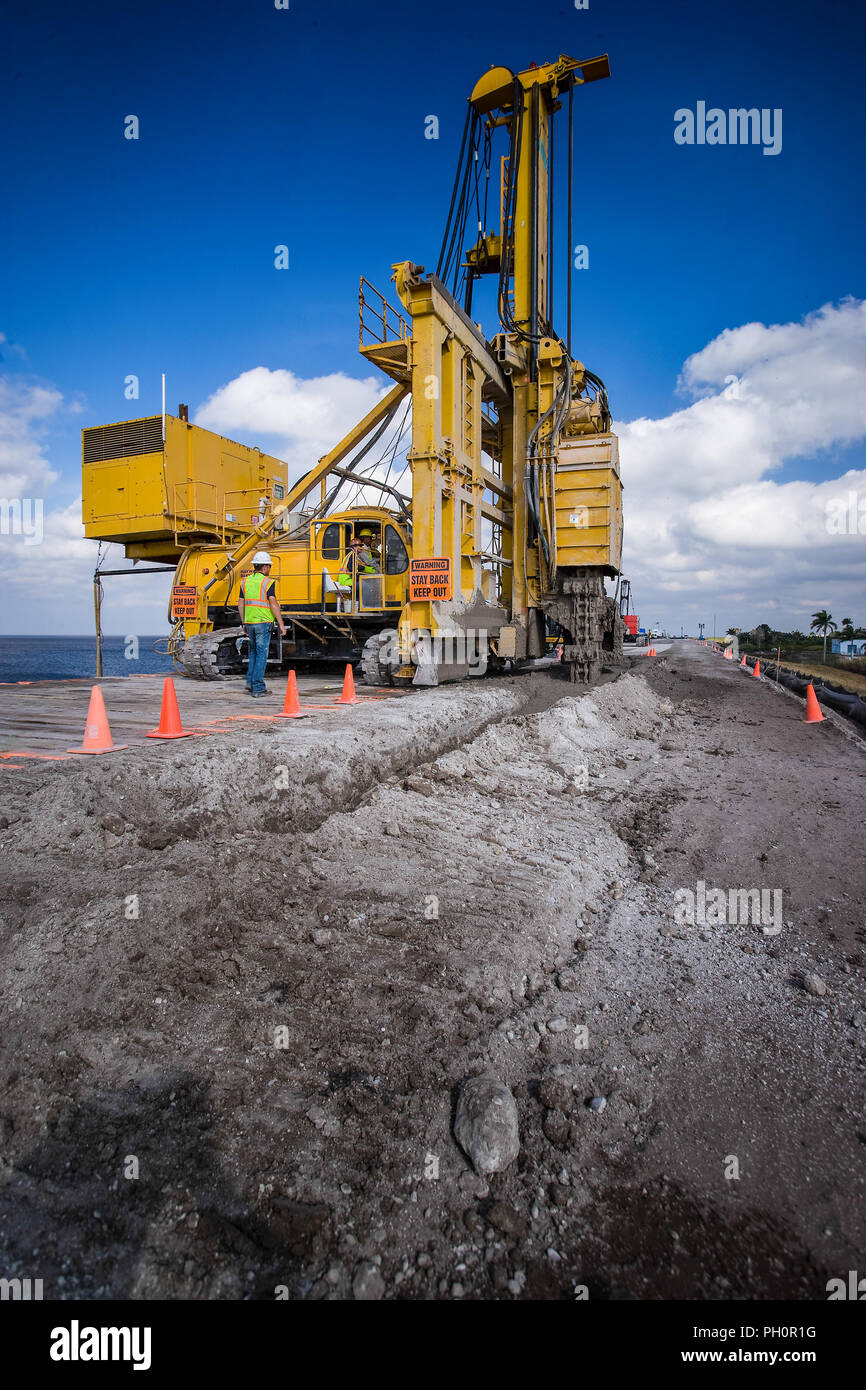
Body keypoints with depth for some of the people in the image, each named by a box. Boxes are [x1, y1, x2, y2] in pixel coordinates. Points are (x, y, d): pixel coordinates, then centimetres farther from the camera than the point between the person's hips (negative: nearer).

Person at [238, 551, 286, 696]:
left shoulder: (246, 581, 10)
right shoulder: (267, 582, -8)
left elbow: (241, 604, 11)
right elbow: (273, 604, -15)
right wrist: (281, 624, -11)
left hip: (249, 622, 6)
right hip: (263, 622, -6)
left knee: (253, 651, 22)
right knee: (261, 654, -2)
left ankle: (250, 681, 18)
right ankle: (258, 688, -3)